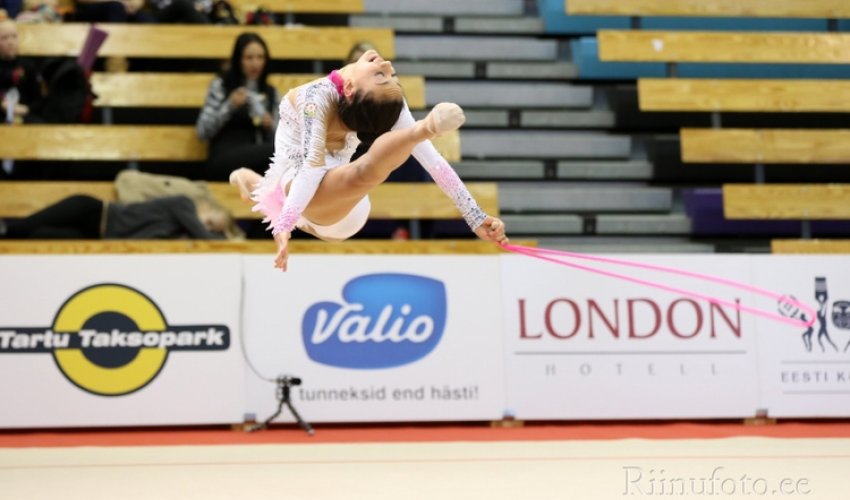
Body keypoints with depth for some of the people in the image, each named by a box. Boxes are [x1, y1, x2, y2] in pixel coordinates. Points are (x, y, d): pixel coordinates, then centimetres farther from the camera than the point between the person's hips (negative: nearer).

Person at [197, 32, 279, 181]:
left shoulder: (271, 93, 18)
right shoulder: (221, 85, 6)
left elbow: (276, 139, 17)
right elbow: (203, 132, 0)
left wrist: (271, 126, -4)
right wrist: (229, 106, -10)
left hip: (257, 162, 4)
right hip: (225, 162, -4)